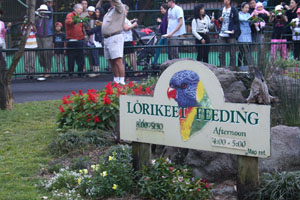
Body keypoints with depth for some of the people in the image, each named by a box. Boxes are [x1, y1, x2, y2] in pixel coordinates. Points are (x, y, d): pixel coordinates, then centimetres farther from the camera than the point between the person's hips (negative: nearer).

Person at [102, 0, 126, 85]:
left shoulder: (119, 8, -4)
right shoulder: (110, 10, 20)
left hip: (115, 38, -9)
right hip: (106, 38, 9)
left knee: (118, 61, -15)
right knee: (112, 62, 12)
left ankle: (122, 81, -18)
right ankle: (116, 80, 21)